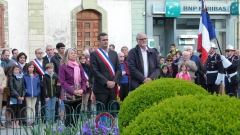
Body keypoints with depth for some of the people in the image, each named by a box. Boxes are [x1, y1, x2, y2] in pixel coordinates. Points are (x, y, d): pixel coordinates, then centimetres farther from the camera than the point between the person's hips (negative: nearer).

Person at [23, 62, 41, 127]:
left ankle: (32, 121, 13)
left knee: (33, 107, 9)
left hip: (35, 94, 3)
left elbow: (38, 84, 8)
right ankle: (29, 121, -2)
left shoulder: (37, 76, 7)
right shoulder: (25, 76, -2)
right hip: (28, 94, -3)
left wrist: (38, 91, -3)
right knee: (29, 107, -1)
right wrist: (25, 90, -12)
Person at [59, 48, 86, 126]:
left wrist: (82, 89, -8)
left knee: (77, 115, 7)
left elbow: (83, 79, 11)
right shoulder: (63, 66, -5)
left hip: (79, 94, 5)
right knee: (69, 115, -2)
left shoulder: (79, 66, 10)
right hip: (68, 95, -5)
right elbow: (62, 81, -10)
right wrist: (73, 91, -18)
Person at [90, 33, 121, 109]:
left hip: (112, 88, 4)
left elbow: (118, 69, 11)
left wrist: (114, 81, -5)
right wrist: (106, 82, -14)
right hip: (101, 88, -4)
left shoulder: (114, 54, 15)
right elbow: (94, 71, -8)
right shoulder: (94, 55, 0)